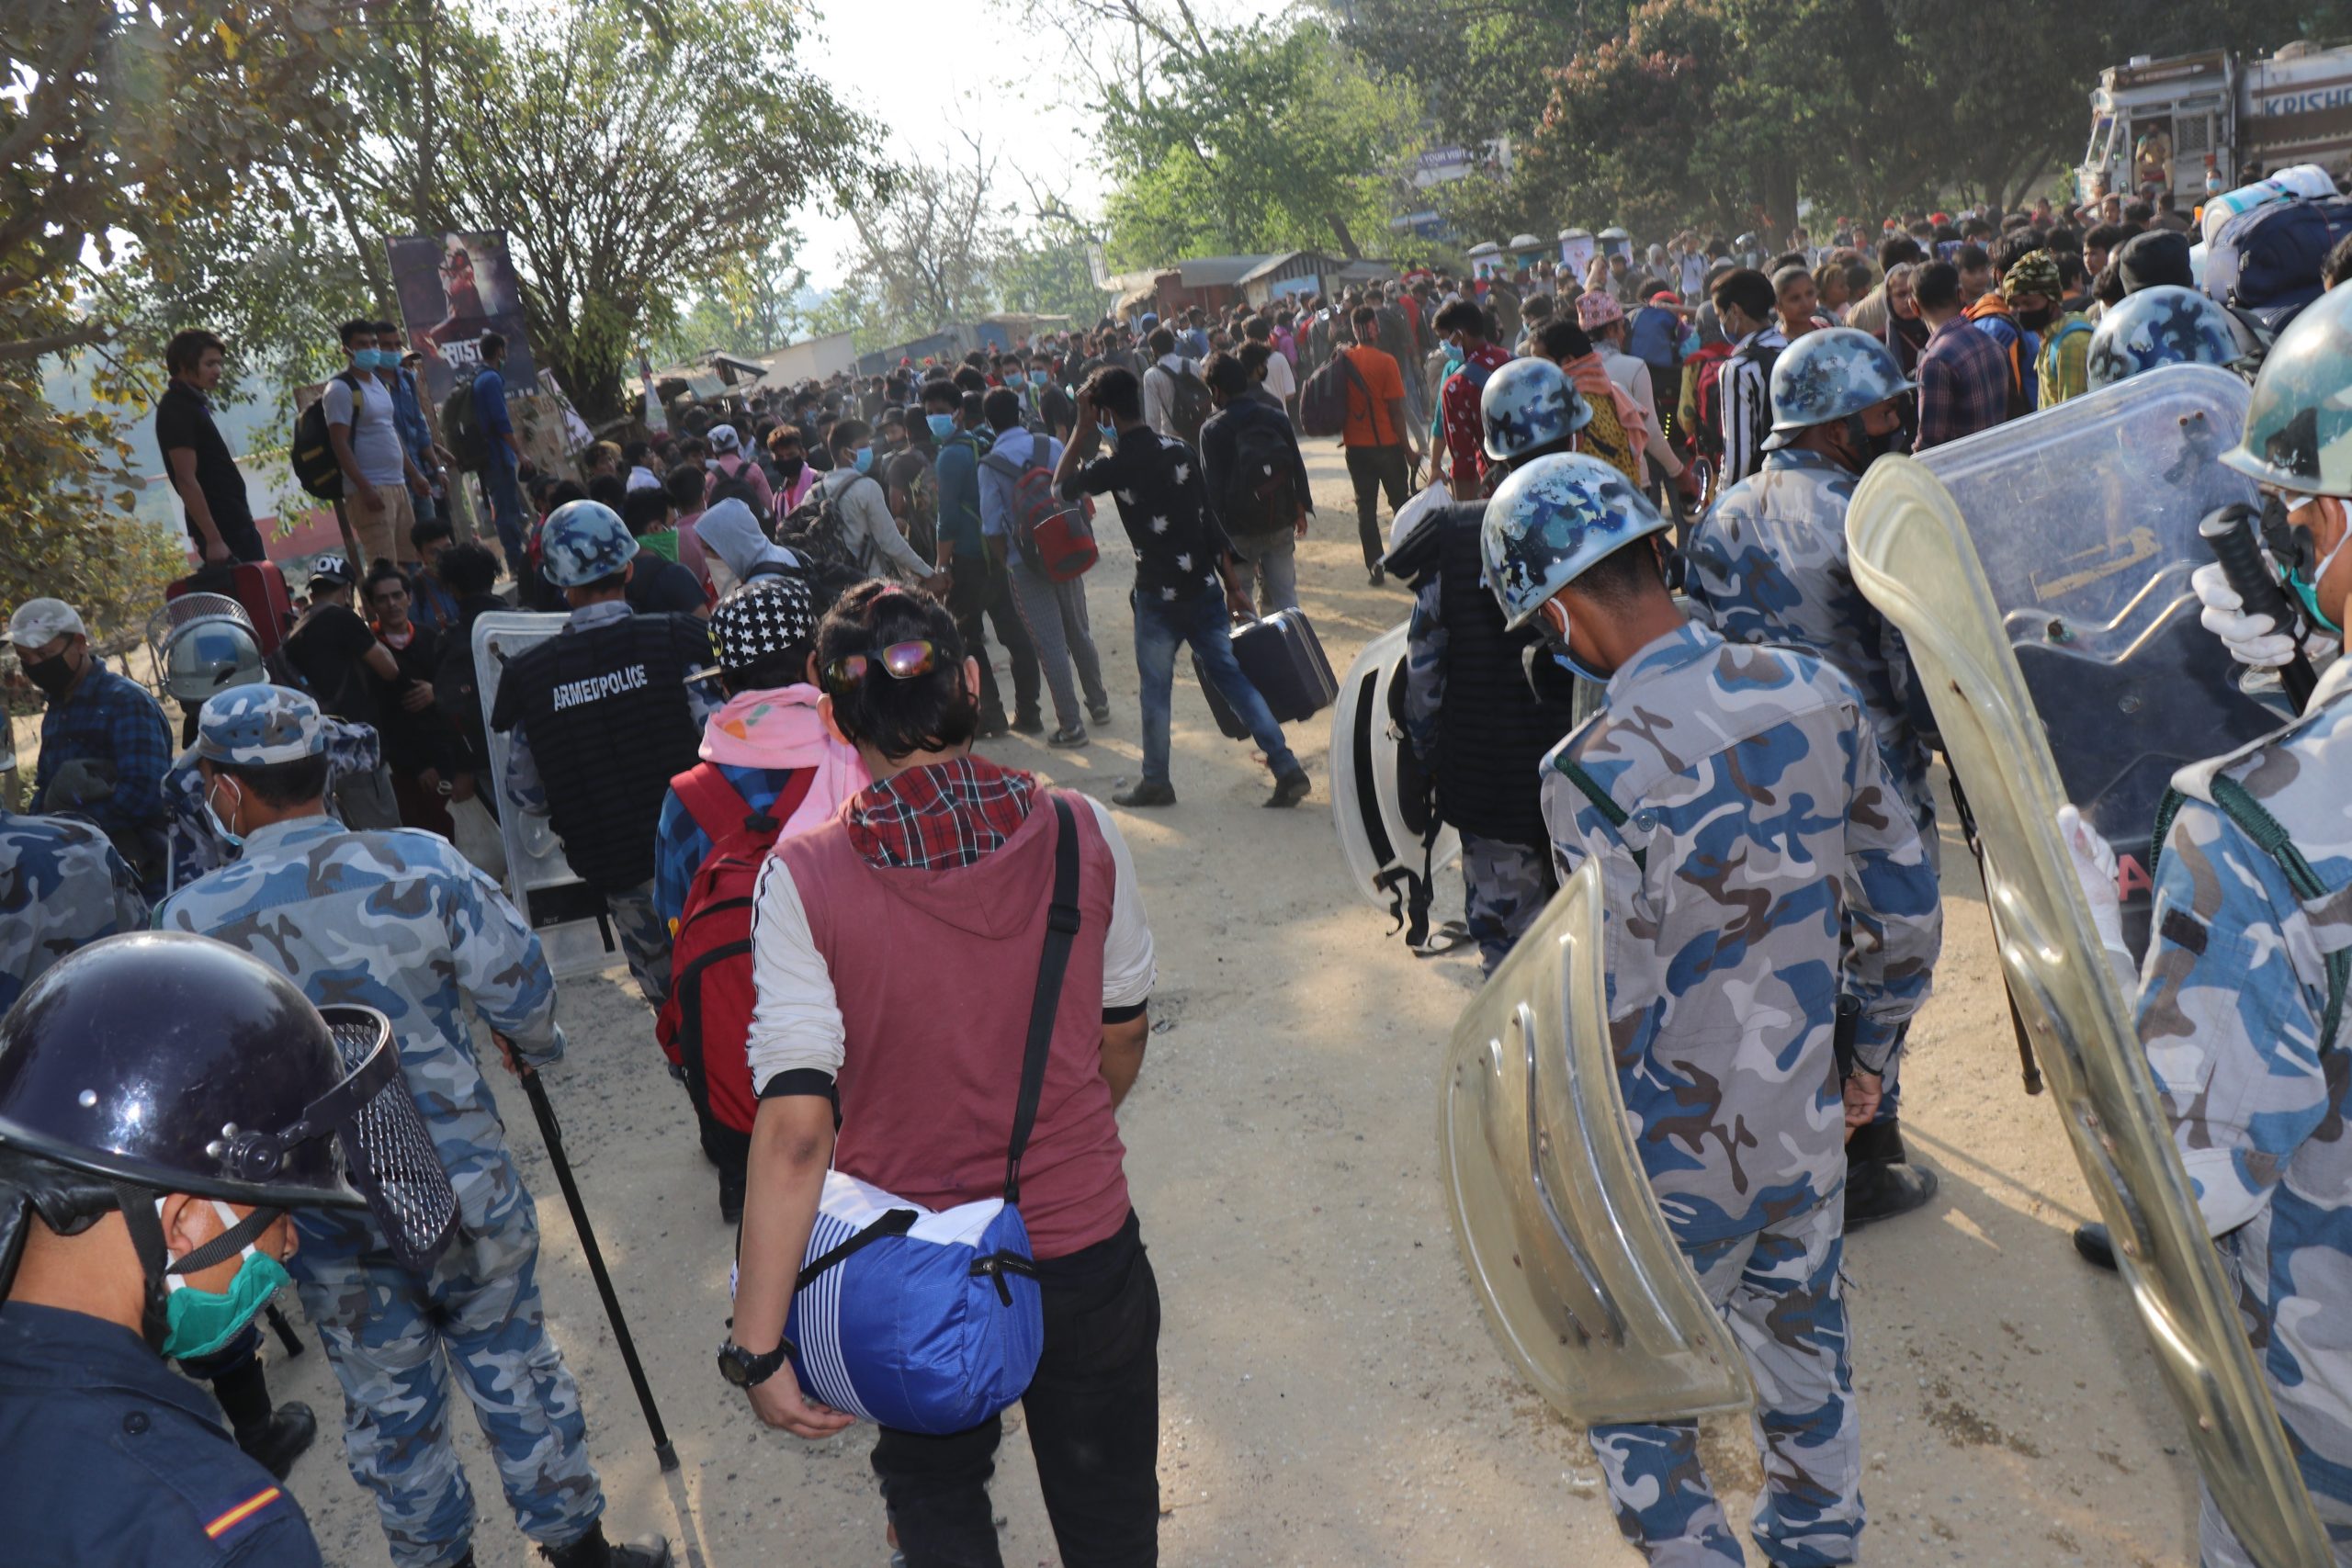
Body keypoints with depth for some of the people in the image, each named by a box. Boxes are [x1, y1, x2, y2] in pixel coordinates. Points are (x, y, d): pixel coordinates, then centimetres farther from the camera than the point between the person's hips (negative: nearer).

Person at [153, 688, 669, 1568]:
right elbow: (519, 987, -10)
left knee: (389, 1412, 19)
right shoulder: (422, 864, -15)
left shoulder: (187, 924, -14)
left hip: (332, 1229, 0)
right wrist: (533, 1048, 13)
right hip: (468, 1195, 0)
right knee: (514, 1366, 18)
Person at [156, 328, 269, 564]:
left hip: (233, 522, 10)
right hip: (222, 528, -10)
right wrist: (213, 539, -23)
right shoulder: (176, 409, -13)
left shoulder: (192, 403, 16)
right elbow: (186, 480, -19)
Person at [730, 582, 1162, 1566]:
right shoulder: (1079, 832, -14)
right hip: (1088, 1246, 2)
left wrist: (759, 1346, -18)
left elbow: (795, 1129, -25)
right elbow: (1122, 1042, -1)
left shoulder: (803, 879, -21)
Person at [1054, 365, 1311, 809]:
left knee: (1155, 690, 11)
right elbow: (1211, 520, 6)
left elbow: (1061, 485, 5)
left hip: (1158, 597, -5)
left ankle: (1155, 782, 23)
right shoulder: (1181, 451, 4)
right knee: (1233, 677, 10)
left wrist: (1083, 430, 2)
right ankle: (1287, 769, 5)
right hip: (1205, 589, 5)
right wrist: (1234, 584, 11)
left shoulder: (1116, 465, -12)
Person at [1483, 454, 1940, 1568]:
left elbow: (1613, 1019, -22)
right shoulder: (1816, 695, -8)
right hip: (1812, 1130, 7)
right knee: (1804, 1359, 27)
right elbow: (1905, 907, 2)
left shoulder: (1594, 772, -26)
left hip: (1682, 1163, -6)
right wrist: (1871, 1050, 17)